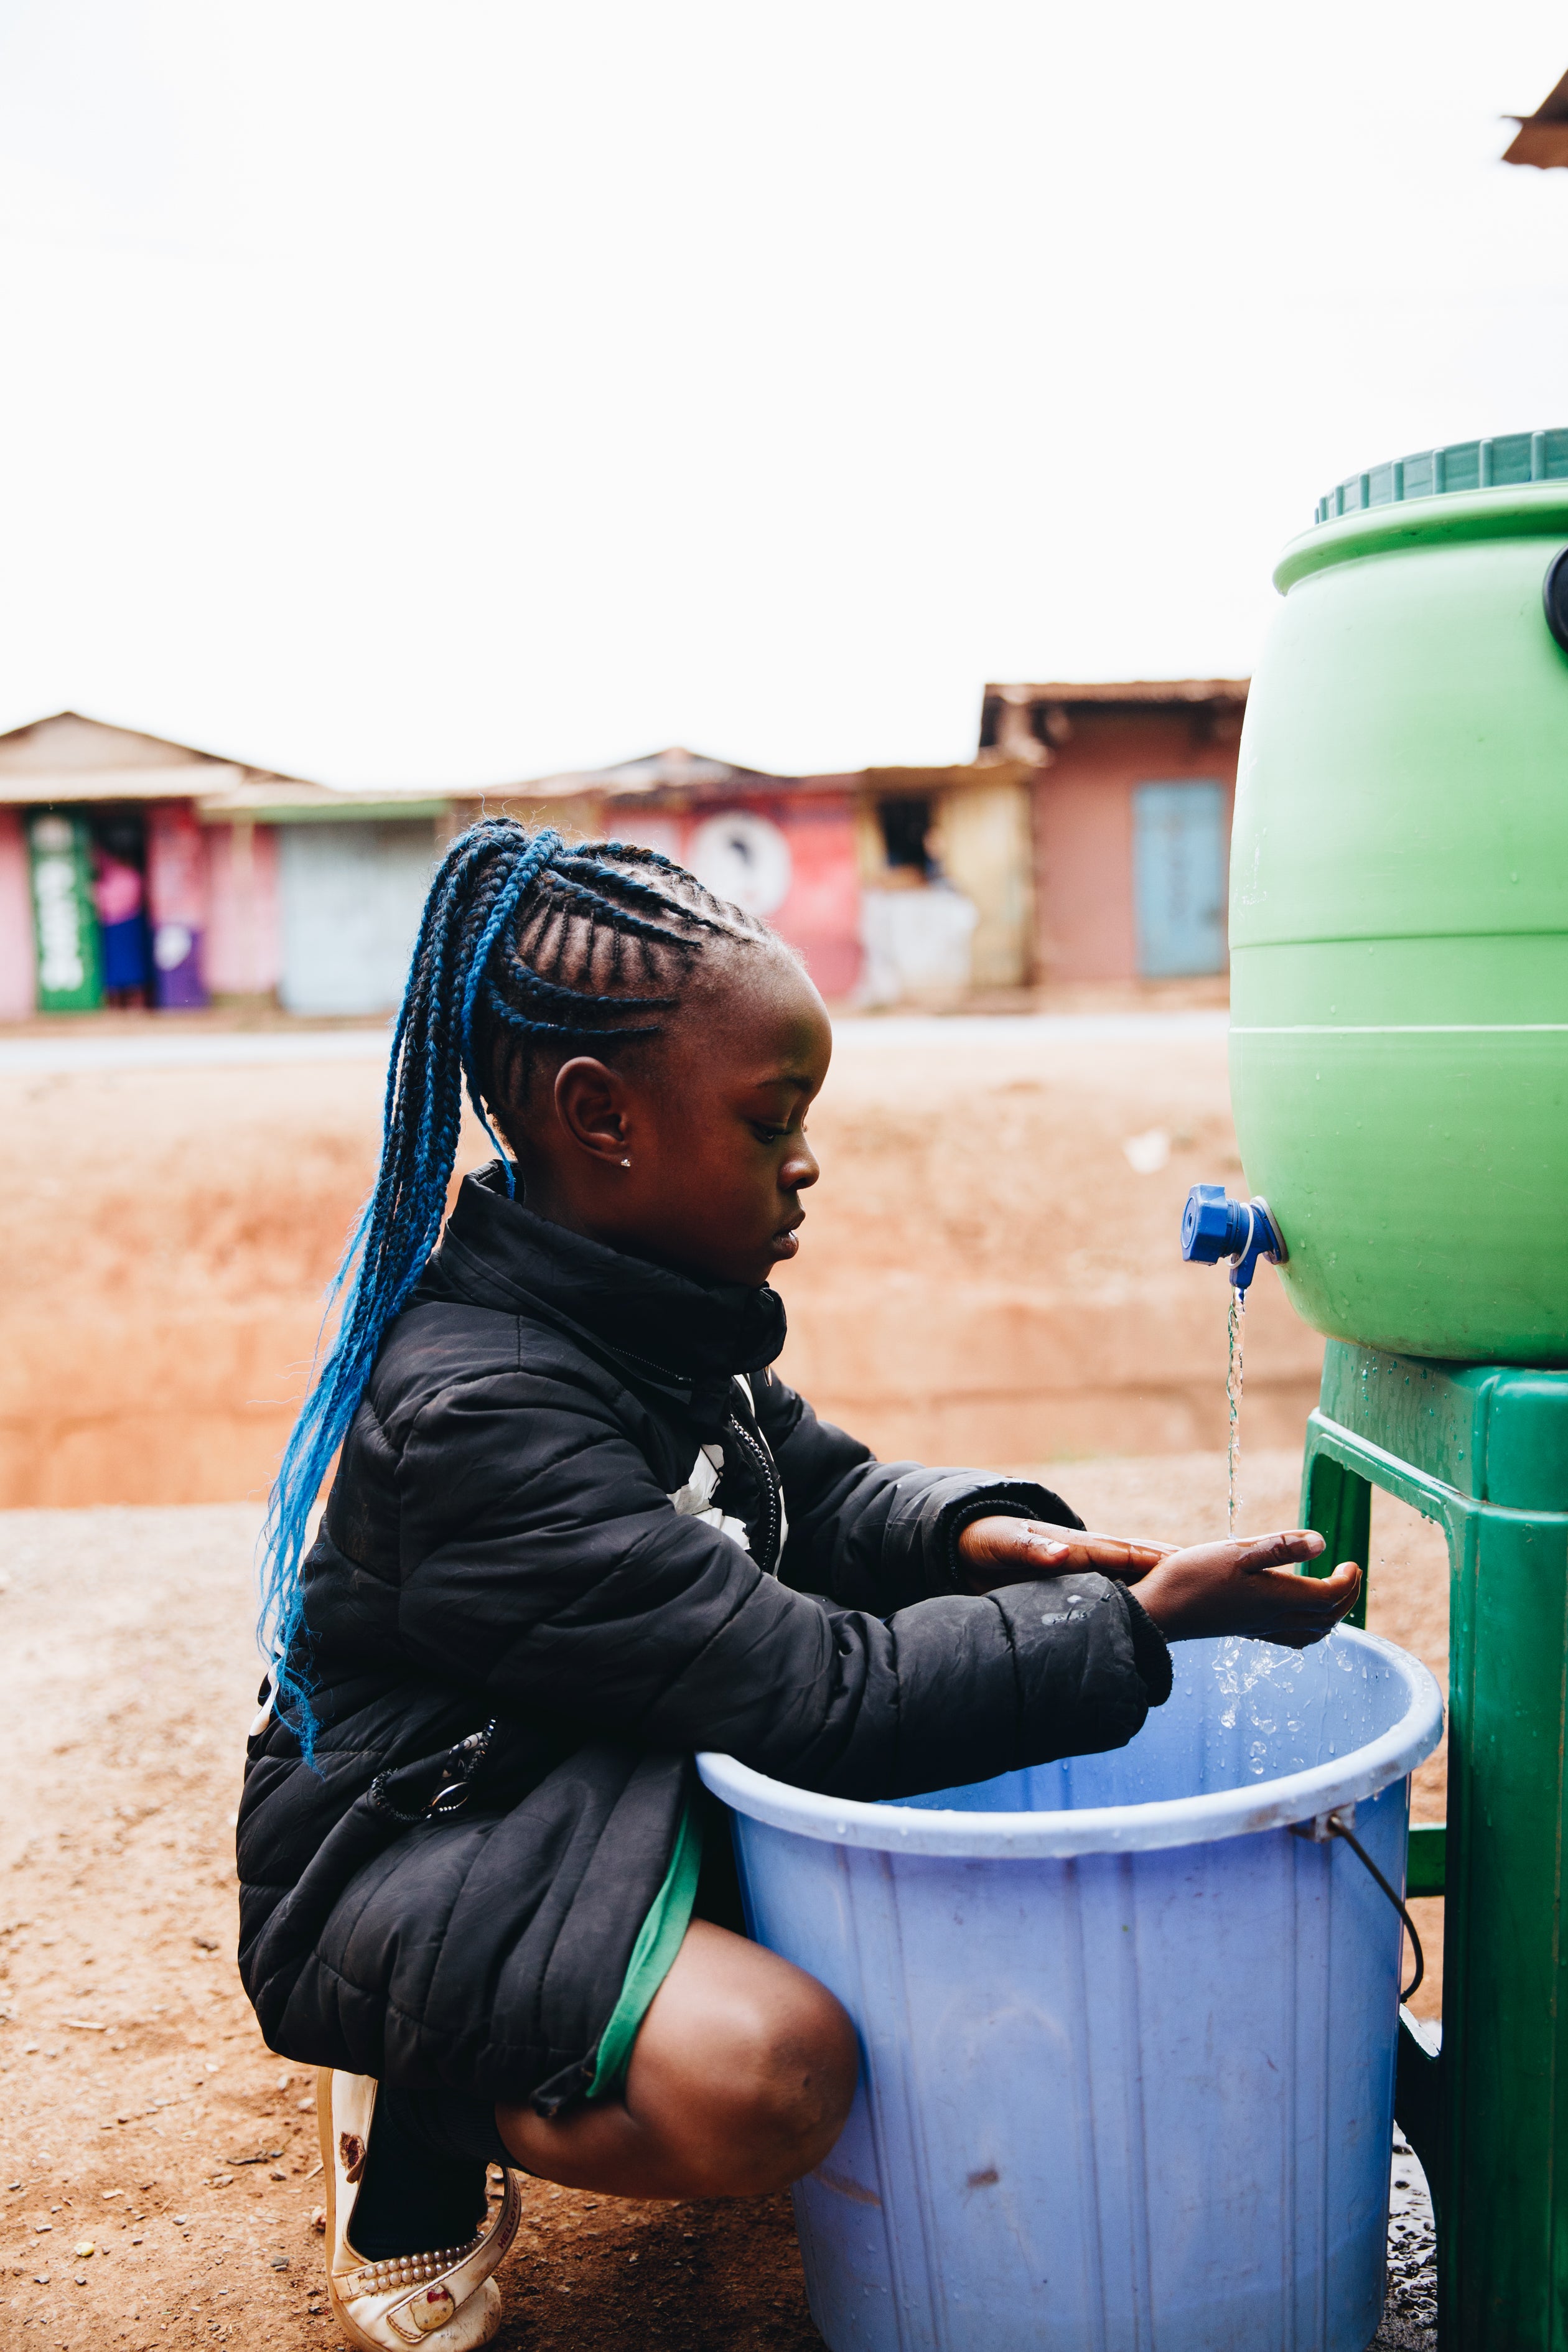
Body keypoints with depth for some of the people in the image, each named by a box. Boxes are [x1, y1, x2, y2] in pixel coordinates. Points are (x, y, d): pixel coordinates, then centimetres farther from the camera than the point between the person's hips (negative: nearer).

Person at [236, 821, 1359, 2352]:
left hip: (627, 1779, 9)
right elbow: (823, 1696, -32)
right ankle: (414, 2118, -2)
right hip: (407, 1860, -8)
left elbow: (820, 1493, 10)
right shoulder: (478, 1416, -31)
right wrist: (1137, 1625, -26)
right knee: (768, 2076, -33)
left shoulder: (654, 1309, -2)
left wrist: (979, 1536, -12)